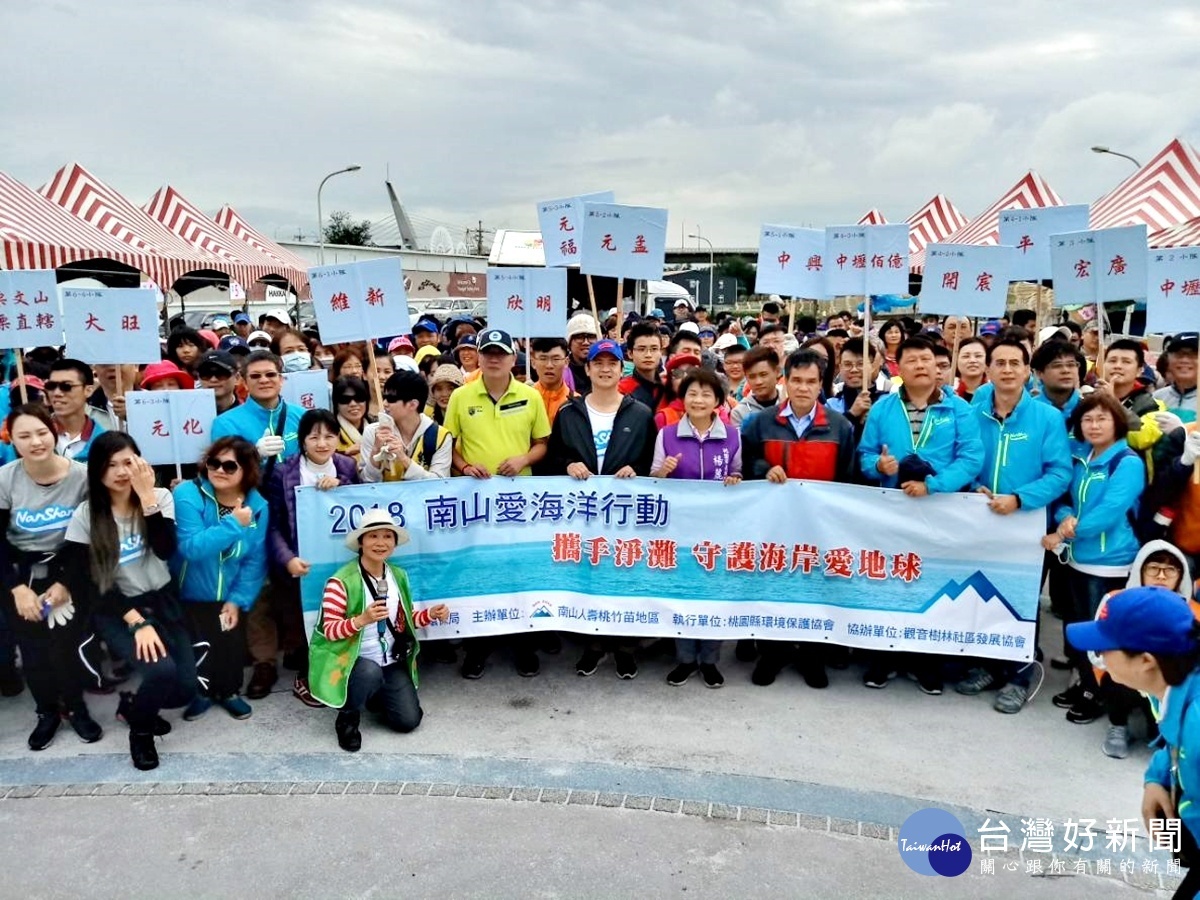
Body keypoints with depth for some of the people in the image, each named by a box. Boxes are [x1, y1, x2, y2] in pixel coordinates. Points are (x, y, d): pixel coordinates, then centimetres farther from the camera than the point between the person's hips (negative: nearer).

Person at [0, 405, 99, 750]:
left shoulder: (82, 476, -13)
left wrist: (66, 583, -11)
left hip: (68, 570, -1)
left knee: (64, 644, -9)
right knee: (32, 647, -1)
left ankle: (76, 708, 15)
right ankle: (47, 712, 22)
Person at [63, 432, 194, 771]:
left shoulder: (161, 497, -3)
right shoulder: (85, 516, -8)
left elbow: (165, 551, -20)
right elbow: (91, 584, -10)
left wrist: (147, 495, -25)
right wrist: (137, 622, -20)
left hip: (162, 601, 3)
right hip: (116, 611, -3)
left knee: (185, 688, -12)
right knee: (162, 671, -28)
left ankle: (133, 703, 23)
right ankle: (140, 728, 5)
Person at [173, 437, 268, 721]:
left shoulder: (257, 506, -10)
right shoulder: (188, 494, -20)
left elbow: (255, 561, -8)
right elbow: (192, 547, -32)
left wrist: (237, 600, -12)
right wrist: (234, 524, -34)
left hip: (228, 597, 2)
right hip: (189, 596, -2)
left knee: (232, 644, 4)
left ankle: (229, 690, 34)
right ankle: (200, 690, 34)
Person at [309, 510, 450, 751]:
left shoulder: (398, 575, 2)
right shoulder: (341, 581, -18)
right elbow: (329, 630, -19)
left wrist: (431, 614, -8)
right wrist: (362, 619, -36)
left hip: (392, 662, 5)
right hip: (352, 660, -5)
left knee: (408, 720, -4)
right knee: (371, 672, -38)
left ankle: (376, 694, 28)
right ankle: (347, 719, -7)